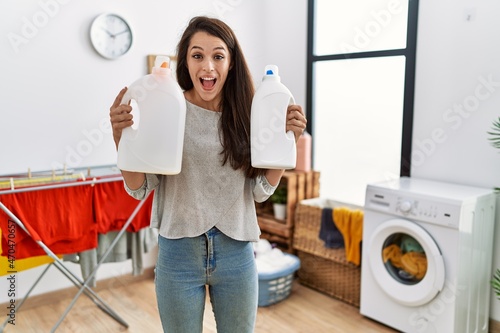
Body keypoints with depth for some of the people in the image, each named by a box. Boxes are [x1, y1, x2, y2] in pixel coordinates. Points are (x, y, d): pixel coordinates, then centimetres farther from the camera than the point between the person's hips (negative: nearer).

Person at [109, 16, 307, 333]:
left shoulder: (245, 113, -1)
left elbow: (262, 190, -1)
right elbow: (139, 188, -5)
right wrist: (121, 135, -20)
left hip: (236, 252, 2)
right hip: (179, 252, -2)